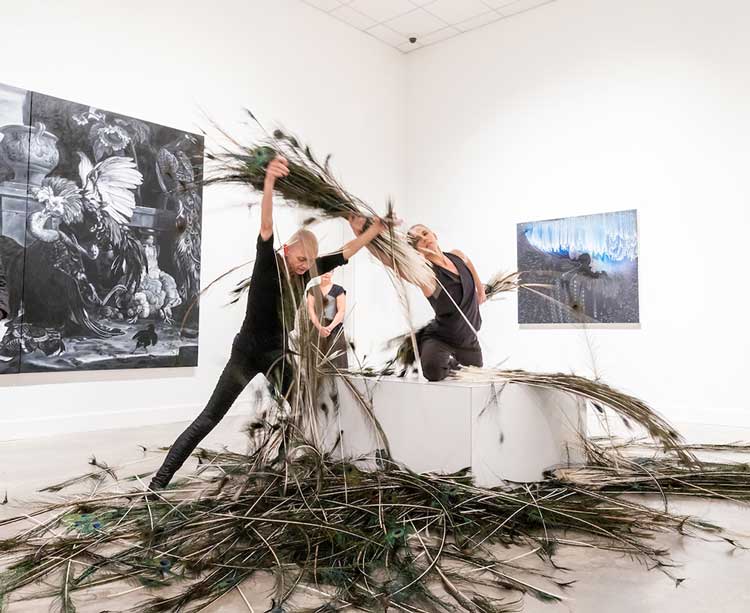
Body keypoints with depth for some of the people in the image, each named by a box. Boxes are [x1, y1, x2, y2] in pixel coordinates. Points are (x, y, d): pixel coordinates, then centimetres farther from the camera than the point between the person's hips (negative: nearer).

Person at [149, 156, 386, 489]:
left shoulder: (304, 272, 0)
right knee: (209, 418, -5)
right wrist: (269, 182, -48)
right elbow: (266, 227, -33)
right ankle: (159, 482, 2)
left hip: (278, 353, 6)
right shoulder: (268, 264, -16)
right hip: (248, 351, -6)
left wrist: (374, 231, 6)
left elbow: (344, 254, 8)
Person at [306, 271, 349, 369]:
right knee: (318, 360, -4)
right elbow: (310, 310, 1)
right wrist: (320, 327, -13)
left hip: (335, 328, -2)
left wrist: (330, 327, -16)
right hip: (317, 329, 2)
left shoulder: (338, 290, 3)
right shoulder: (312, 290, 11)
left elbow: (341, 311, -4)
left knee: (336, 361, -9)